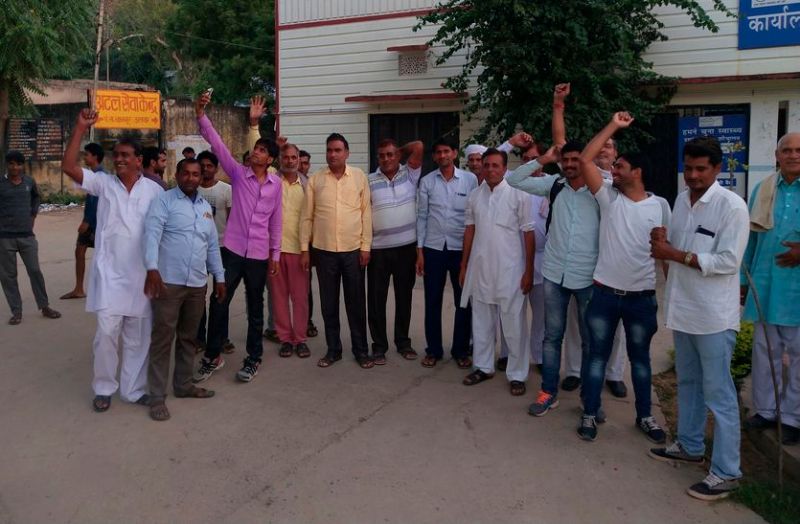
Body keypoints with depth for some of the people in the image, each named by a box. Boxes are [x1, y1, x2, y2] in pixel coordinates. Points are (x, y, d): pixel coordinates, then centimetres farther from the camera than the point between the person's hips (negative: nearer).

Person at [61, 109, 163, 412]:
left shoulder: (155, 190, 2)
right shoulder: (103, 184, 3)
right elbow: (68, 166, -9)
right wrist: (81, 128, -13)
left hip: (142, 274, 1)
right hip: (109, 273, -1)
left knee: (138, 337, 9)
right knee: (107, 332, -4)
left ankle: (133, 389, 22)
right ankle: (104, 388, 16)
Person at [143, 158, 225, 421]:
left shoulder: (205, 206, 16)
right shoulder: (163, 201, -4)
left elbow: (213, 245, 20)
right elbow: (151, 235, -16)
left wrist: (219, 276, 17)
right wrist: (152, 268, -29)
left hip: (197, 283, 6)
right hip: (169, 281, -6)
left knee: (188, 337, 16)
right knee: (163, 338, -2)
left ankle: (183, 384, 29)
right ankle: (157, 396, 6)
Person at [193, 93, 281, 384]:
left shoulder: (276, 183, 4)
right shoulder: (238, 173, 0)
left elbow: (276, 219, 8)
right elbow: (217, 144, -11)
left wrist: (275, 253, 8)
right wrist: (201, 116, -24)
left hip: (259, 254, 1)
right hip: (232, 250, -1)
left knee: (255, 307, 10)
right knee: (219, 303, 1)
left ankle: (253, 358, 23)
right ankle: (212, 356, 18)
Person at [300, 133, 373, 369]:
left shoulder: (360, 177, 1)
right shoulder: (315, 179, 3)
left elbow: (366, 213, 1)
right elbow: (307, 216, 4)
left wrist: (365, 246, -4)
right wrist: (304, 248, 1)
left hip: (353, 250, -1)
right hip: (324, 251, 1)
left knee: (356, 303, 7)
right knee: (328, 303, 9)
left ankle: (361, 350, 18)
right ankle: (333, 349, 22)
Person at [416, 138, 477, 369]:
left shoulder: (470, 179, 0)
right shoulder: (426, 181, 3)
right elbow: (422, 216, 4)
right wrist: (419, 250, 0)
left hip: (461, 248, -1)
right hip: (433, 248, 1)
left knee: (464, 302, 7)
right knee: (432, 302, 7)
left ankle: (461, 350, 21)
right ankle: (433, 350, 20)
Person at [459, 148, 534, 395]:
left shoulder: (518, 195, -7)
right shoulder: (475, 196, 6)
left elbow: (528, 234, -6)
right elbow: (469, 231, 11)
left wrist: (529, 271, -9)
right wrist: (464, 266, 10)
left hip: (510, 271, -4)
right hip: (479, 269, 4)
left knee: (513, 324, 3)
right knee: (481, 321, 13)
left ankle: (517, 374, 15)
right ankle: (483, 367, 28)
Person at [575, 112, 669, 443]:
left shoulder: (660, 206, 1)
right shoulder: (609, 199, 0)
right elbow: (585, 160, -8)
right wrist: (613, 126, -5)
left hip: (642, 297, 0)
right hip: (605, 294, 0)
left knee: (640, 358, 15)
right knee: (598, 355, 8)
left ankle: (644, 416, 30)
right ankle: (590, 415, 20)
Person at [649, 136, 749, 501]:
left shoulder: (732, 206, -14)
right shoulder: (681, 200, 9)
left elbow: (728, 261, -20)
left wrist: (675, 254, -20)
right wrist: (661, 241, -5)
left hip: (714, 316, -7)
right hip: (683, 309, 8)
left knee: (718, 393, -1)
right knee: (688, 384, 20)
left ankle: (726, 472, 9)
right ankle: (690, 446, 36)